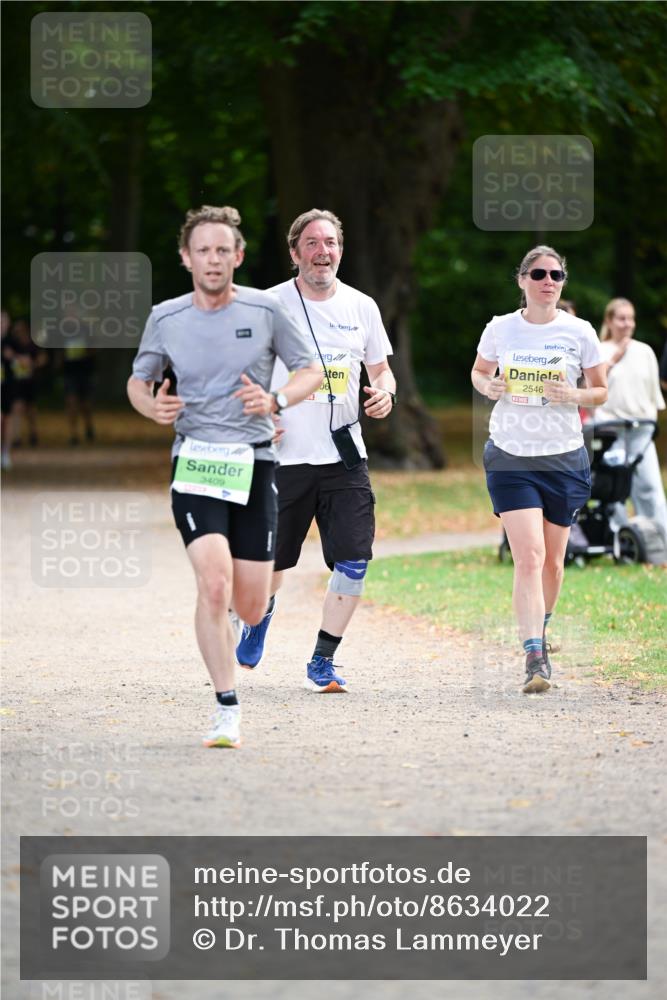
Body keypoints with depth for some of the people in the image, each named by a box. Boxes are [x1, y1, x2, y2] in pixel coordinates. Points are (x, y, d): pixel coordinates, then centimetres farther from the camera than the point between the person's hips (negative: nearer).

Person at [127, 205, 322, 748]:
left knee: (251, 608, 0)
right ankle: (227, 711, -12)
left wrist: (274, 400, -12)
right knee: (214, 585, -21)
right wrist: (152, 406, -8)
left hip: (254, 464, 1)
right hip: (195, 462, -1)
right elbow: (138, 381, 15)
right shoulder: (165, 318, 2)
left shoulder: (266, 310, -1)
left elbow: (311, 371, 8)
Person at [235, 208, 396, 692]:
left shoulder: (362, 307, 6)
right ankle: (258, 617, 42)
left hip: (345, 457, 2)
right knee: (272, 562, 8)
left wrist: (385, 392, -5)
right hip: (284, 456, -2)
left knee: (354, 564, -12)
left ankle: (322, 662, 0)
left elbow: (381, 370, 17)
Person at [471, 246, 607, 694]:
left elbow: (601, 392, 6)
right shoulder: (500, 329, -1)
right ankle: (535, 659, -16)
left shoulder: (579, 332, -2)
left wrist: (573, 395, -15)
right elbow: (479, 372, 16)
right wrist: (488, 387, -7)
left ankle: (540, 632, 38)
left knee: (552, 561, 11)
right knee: (529, 557, -14)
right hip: (511, 457, -1)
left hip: (564, 457, 1)